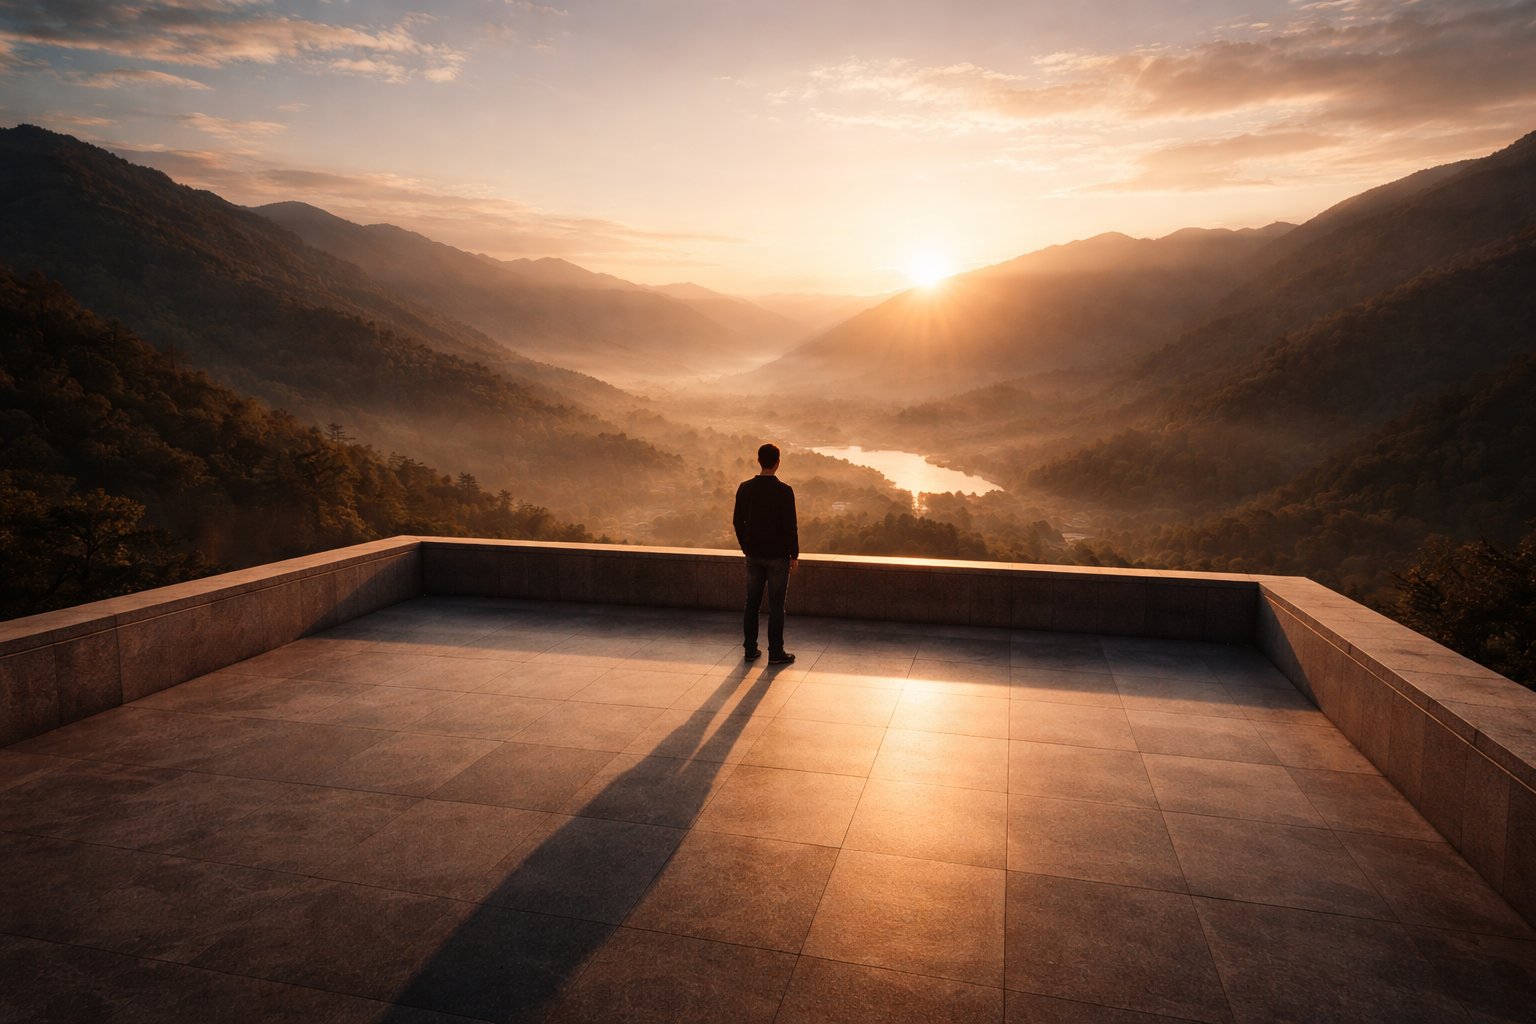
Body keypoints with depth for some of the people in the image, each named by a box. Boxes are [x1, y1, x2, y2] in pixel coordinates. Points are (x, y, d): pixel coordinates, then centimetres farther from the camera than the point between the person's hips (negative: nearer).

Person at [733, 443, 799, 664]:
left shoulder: (744, 489, 0)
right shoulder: (784, 491, -14)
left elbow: (738, 521, 7)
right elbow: (790, 525, -13)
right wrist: (794, 554, -3)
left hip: (753, 554, 4)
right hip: (777, 555, -4)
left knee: (752, 602, 13)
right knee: (776, 605, 3)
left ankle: (750, 649, 19)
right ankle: (776, 653, 8)